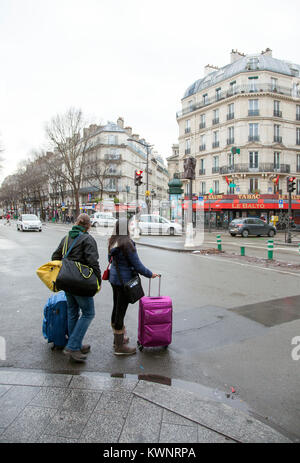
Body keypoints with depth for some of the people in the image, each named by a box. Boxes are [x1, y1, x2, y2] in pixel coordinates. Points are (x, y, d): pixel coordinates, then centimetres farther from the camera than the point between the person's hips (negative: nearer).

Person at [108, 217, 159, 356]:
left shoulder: (112, 242, 4)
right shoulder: (127, 243, -22)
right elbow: (137, 265, -18)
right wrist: (150, 274, -4)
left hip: (114, 277, 9)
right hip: (124, 280, -9)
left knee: (116, 308, 19)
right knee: (121, 311, -1)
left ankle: (117, 338, 36)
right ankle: (119, 347, 10)